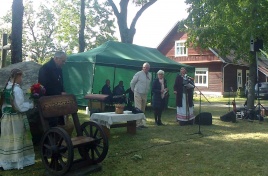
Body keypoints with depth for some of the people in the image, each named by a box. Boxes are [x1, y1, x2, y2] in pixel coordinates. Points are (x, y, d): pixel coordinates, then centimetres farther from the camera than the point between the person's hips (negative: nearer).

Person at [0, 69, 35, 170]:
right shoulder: (17, 89, -17)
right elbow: (20, 106, -16)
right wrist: (32, 104, -4)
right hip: (16, 119, -7)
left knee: (8, 140, 13)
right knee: (17, 140, 3)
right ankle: (17, 161, 12)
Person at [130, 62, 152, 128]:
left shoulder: (150, 75, 7)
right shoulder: (138, 74, -10)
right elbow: (132, 82, -4)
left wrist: (147, 90, 14)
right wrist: (134, 90, 5)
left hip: (145, 94, 6)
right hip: (138, 94, -6)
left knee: (143, 110, 11)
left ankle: (141, 123, 20)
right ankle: (139, 124, -7)